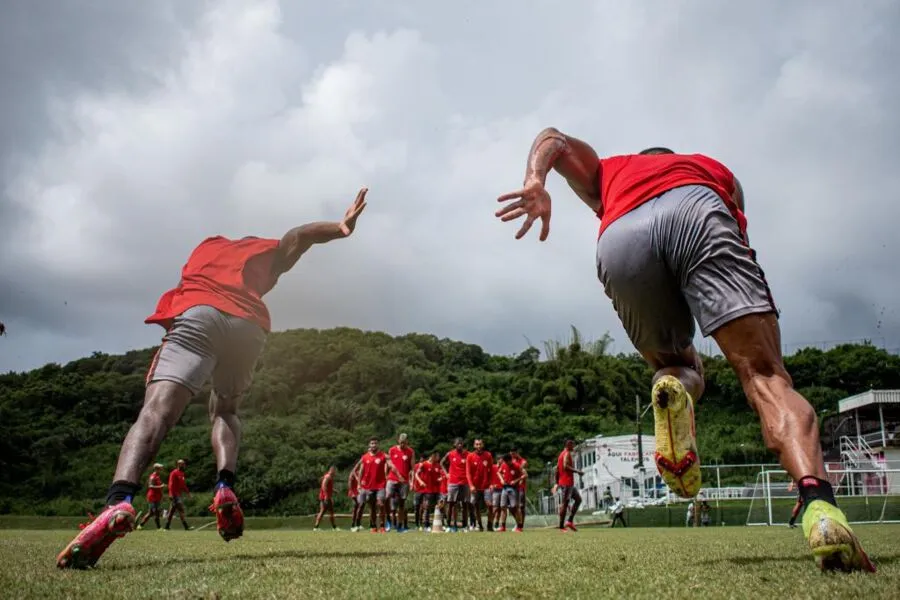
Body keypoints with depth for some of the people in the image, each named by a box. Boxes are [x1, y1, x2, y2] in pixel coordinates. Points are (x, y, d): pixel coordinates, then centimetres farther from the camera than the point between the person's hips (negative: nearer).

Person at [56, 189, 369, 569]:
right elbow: (295, 238, 17)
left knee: (157, 410, -17)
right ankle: (225, 489, -2)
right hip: (249, 327, 1)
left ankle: (119, 503, -43)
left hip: (198, 315, -1)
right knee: (224, 410, 24)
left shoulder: (208, 245, 40)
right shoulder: (265, 251, 34)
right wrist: (339, 227, 3)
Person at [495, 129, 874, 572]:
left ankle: (672, 389, -14)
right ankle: (819, 502, -31)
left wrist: (535, 183, 9)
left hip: (618, 241, 1)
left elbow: (553, 138, 28)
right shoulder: (712, 167, 42)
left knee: (676, 368, 23)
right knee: (765, 377, -5)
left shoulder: (610, 172, 43)